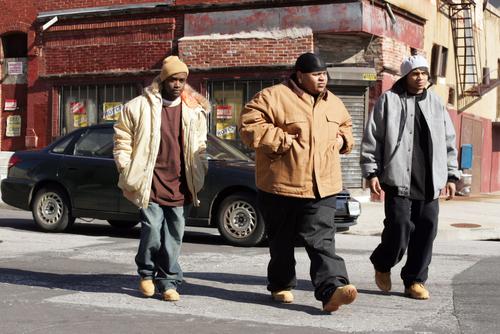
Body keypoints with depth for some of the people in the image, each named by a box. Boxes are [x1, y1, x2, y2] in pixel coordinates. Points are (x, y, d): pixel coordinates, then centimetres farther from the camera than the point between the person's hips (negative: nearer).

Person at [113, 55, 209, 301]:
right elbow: (122, 140, 6)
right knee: (152, 231, -6)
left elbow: (200, 147, 18)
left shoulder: (194, 110, 10)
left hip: (180, 186, 3)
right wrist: (126, 171, 0)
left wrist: (199, 176, 11)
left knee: (173, 237, 6)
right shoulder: (140, 107, 0)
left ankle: (168, 281, 18)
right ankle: (147, 272, 21)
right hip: (151, 184, -3)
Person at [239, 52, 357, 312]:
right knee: (282, 241, 12)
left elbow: (345, 126, 32)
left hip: (322, 188, 3)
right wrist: (283, 141, -17)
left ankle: (332, 289, -17)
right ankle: (281, 286, 30)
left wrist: (343, 139, 8)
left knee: (322, 241, -9)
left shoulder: (334, 103, 13)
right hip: (281, 185, -3)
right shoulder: (273, 97, -7)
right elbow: (249, 125, -14)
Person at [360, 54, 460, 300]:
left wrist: (451, 175, 14)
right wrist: (371, 172, -6)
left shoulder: (436, 104, 15)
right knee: (399, 227, -9)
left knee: (426, 229, 2)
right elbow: (372, 139, 0)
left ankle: (415, 280, 14)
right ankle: (382, 264, 20)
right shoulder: (389, 101, 2)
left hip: (429, 183, 4)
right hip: (398, 180, -4)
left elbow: (449, 142, 18)